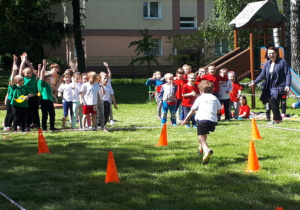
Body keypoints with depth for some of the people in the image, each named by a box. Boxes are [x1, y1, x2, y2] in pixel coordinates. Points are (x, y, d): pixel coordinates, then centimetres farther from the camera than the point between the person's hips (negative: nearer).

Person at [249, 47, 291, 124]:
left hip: (280, 87, -6)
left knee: (272, 101, -21)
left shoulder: (282, 62, -6)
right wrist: (255, 82, -2)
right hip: (271, 87, 7)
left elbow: (288, 74, -8)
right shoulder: (267, 64, 10)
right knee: (273, 103, 5)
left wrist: (287, 85, -20)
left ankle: (276, 119, -12)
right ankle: (279, 119, 20)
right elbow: (262, 75, 11)